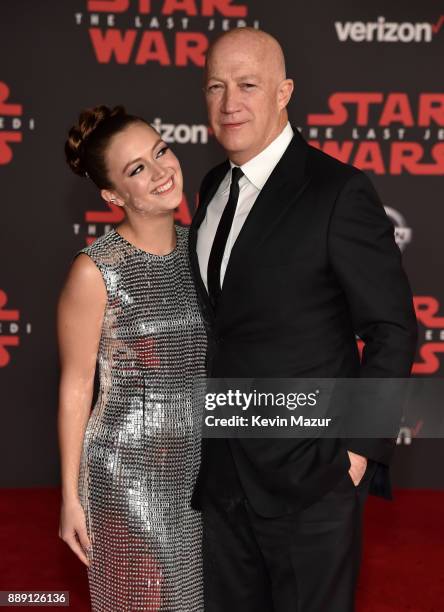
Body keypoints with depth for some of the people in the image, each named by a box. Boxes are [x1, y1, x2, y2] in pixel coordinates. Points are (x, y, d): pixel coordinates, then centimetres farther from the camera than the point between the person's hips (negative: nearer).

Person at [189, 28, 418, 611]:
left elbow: (393, 328, -12)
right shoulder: (213, 188, 8)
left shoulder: (339, 191, -14)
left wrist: (362, 448, -14)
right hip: (223, 471, 7)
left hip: (309, 475, -6)